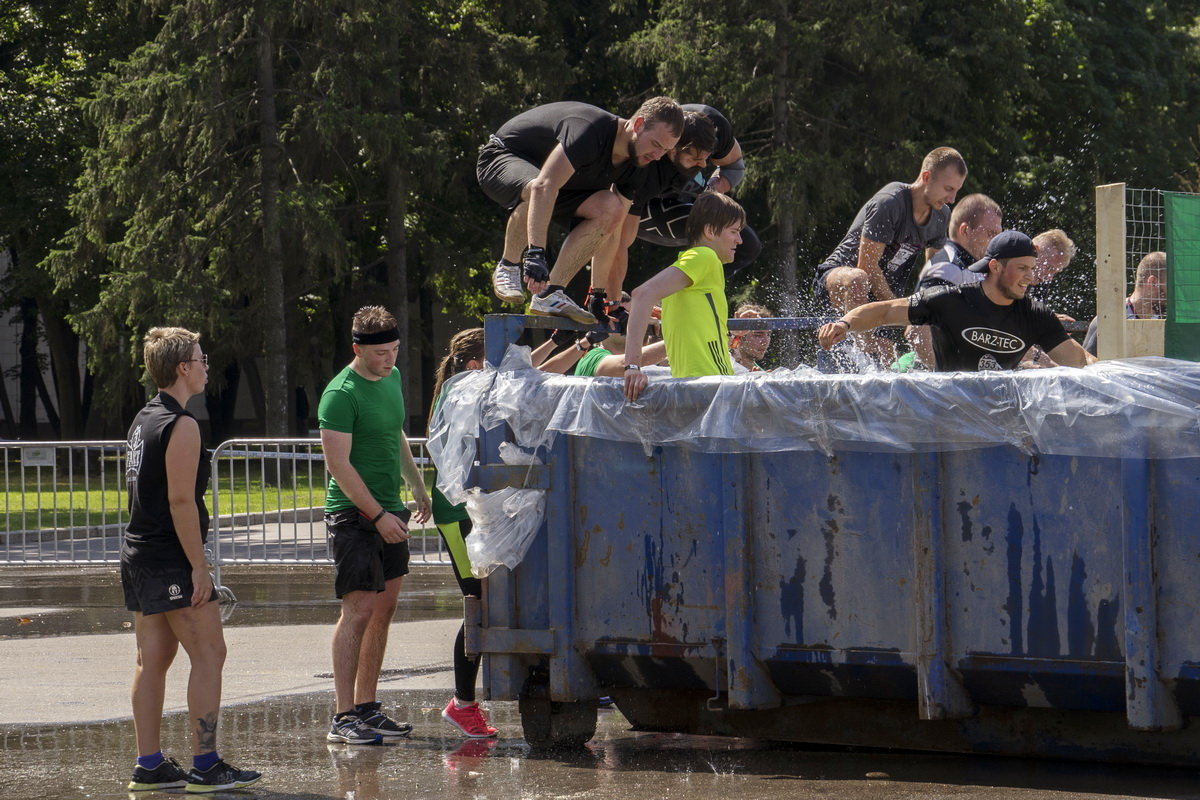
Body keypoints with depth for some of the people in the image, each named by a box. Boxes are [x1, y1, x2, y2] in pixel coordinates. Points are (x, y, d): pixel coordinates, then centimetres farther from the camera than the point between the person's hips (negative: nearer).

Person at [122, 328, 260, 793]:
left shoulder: (144, 419, 15)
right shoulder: (181, 425, -14)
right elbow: (180, 500, -20)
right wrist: (199, 567, -18)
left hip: (138, 556, 10)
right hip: (171, 561, -10)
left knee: (153, 659, 9)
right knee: (209, 654, -6)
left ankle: (149, 766, 10)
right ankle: (205, 766, -8)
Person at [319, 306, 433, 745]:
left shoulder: (392, 378, 11)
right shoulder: (341, 394, -16)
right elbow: (338, 465, -19)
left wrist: (418, 487, 28)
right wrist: (377, 515, -20)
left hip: (389, 512, 8)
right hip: (354, 513, -8)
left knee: (383, 611, 9)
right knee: (359, 610, -11)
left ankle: (367, 708, 15)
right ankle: (344, 717, -11)